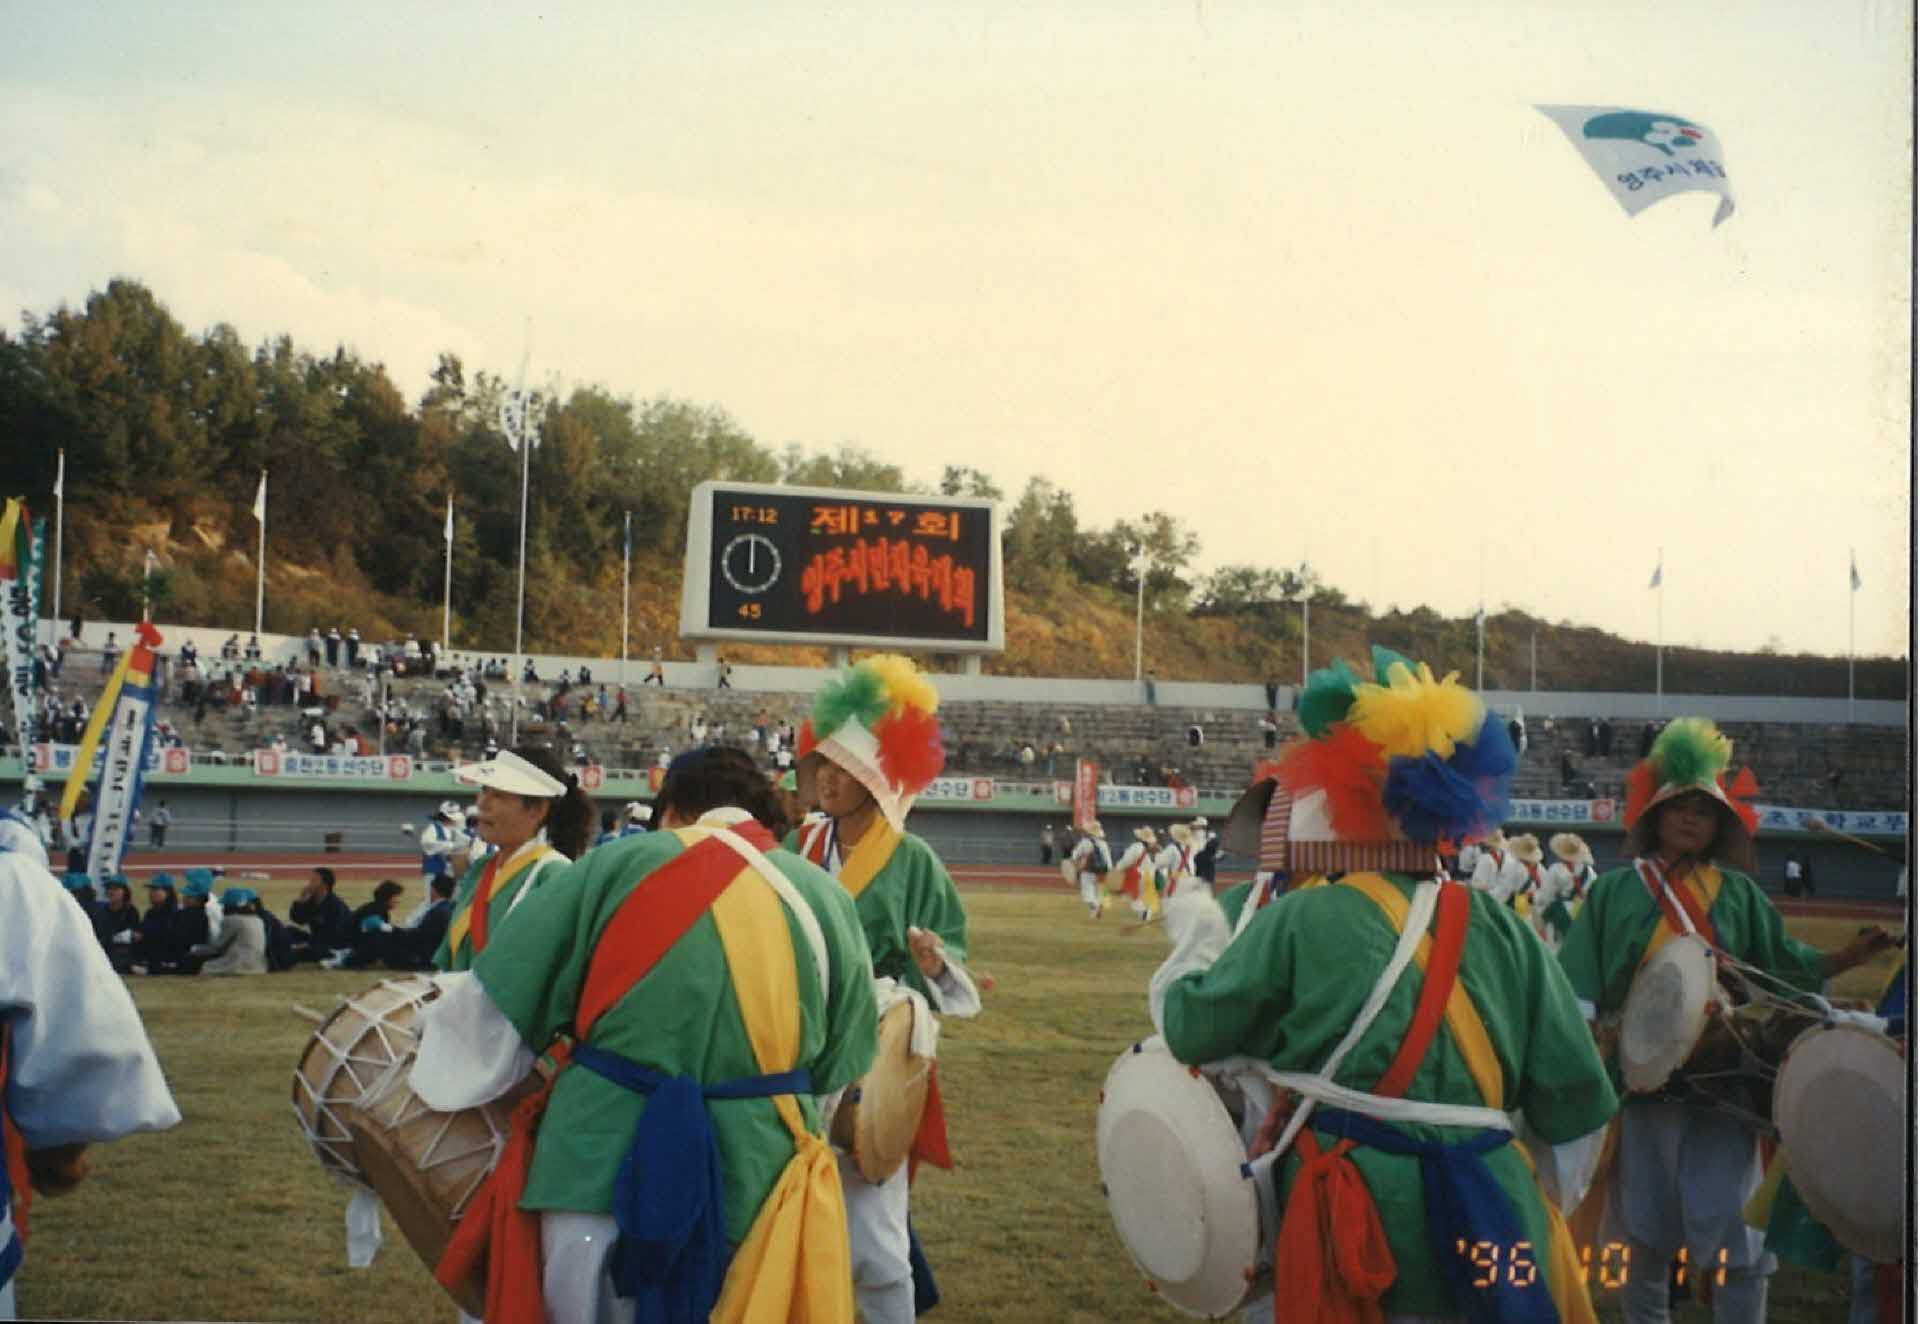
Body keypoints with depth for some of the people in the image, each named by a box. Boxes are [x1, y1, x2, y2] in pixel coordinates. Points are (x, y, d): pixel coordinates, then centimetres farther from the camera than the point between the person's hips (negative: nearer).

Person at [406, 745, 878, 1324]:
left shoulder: (617, 866, -2)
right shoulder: (827, 898, 5)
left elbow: (496, 1008, 0)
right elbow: (837, 1070, 12)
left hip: (604, 1171, -1)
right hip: (754, 1189, 2)